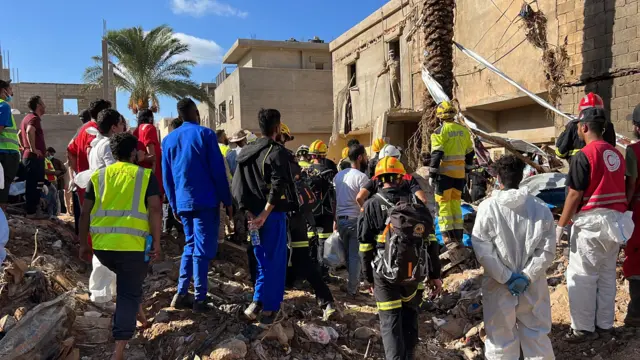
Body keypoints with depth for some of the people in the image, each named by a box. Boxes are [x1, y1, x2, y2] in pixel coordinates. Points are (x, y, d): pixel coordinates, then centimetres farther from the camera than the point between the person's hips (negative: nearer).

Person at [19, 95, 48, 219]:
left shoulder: (27, 118, 20)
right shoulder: (35, 118, -12)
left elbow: (20, 134, 31)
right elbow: (30, 131, -32)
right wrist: (33, 149, -26)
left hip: (27, 156, 10)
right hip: (35, 157, -10)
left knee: (32, 185, 12)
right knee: (35, 185, -9)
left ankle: (34, 210, 17)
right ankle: (32, 212, -8)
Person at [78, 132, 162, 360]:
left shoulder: (99, 176, 13)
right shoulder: (145, 175, 4)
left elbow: (85, 213, 12)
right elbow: (155, 209, -7)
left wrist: (83, 244, 20)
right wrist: (156, 242, -4)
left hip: (101, 244, 4)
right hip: (132, 244, -4)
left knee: (125, 284, 32)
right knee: (129, 294, 5)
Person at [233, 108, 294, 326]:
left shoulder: (246, 152, 10)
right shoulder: (278, 152, -10)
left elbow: (237, 186, 6)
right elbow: (278, 187, -22)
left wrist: (249, 212, 4)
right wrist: (264, 214, -18)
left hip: (254, 215, 6)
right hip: (273, 215, -6)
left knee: (263, 261, 19)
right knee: (275, 262, 5)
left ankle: (257, 303, 17)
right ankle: (269, 308, 11)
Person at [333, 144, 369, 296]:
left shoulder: (338, 175, 8)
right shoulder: (361, 177, -12)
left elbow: (334, 199, 11)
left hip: (341, 219, 6)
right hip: (356, 220, -6)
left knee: (347, 254, 17)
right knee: (355, 256, 3)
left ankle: (352, 282, 26)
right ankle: (352, 288, 8)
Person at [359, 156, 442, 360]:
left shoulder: (372, 205, -5)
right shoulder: (416, 203, 3)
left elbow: (365, 246, -4)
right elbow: (431, 241, 2)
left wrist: (369, 277, 7)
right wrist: (434, 275, 8)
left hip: (385, 274, -3)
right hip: (414, 272, 4)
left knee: (390, 322, 4)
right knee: (409, 315, 24)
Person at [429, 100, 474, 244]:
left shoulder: (440, 131, -9)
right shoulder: (464, 130, 10)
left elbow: (436, 154, -14)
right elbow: (470, 153, 15)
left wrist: (432, 174, -9)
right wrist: (466, 170, 24)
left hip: (445, 171, -6)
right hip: (459, 171, 6)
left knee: (444, 203, 0)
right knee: (456, 202, 15)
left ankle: (447, 235, -3)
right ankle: (458, 234, 18)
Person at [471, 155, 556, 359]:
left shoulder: (488, 207, -11)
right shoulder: (540, 207, -2)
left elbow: (483, 251, -14)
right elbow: (548, 250, -5)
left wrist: (506, 277, -9)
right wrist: (527, 276, -6)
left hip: (498, 287, -2)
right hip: (533, 286, 2)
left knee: (501, 339, 11)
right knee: (537, 336, 18)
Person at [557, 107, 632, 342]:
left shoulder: (584, 155, -14)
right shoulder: (616, 154, 9)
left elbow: (575, 195, -15)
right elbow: (616, 188, 14)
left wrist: (560, 226, -10)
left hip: (592, 220, -8)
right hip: (615, 220, 8)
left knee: (582, 276, 1)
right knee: (607, 274, 15)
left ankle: (584, 328, 6)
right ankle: (605, 323, 25)